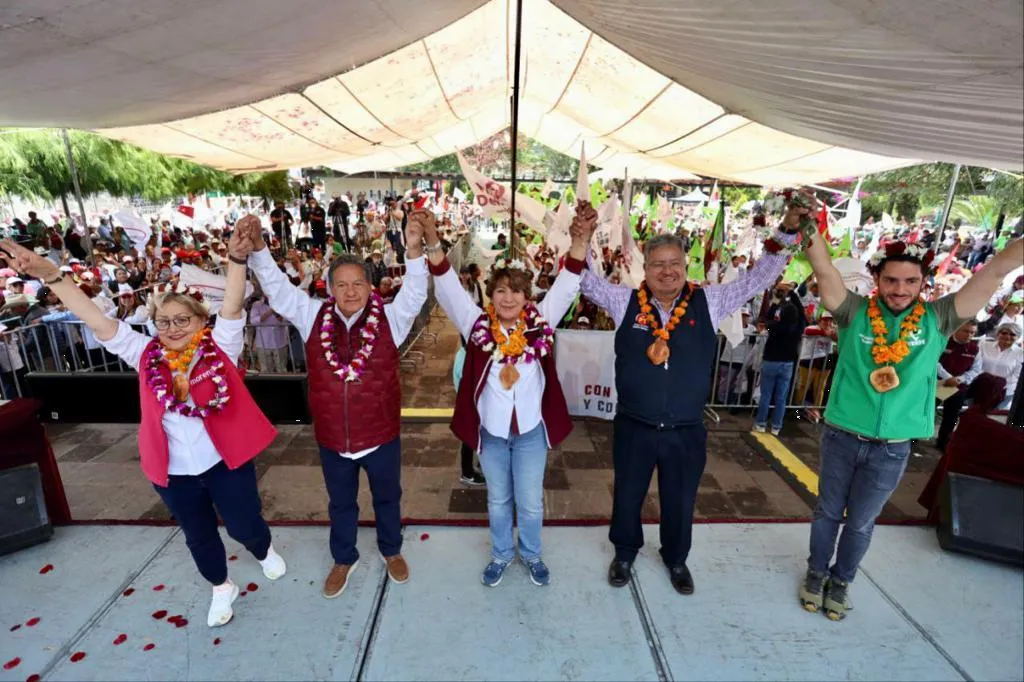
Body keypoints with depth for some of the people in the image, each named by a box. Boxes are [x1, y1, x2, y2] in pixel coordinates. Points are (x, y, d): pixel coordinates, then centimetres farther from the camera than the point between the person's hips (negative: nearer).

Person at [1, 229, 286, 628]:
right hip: (174, 473, 4)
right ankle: (221, 588, 48)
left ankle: (265, 552, 45)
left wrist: (238, 258, -37)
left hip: (226, 461, -3)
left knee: (244, 526, 9)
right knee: (199, 536, 22)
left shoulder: (219, 347, -10)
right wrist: (50, 275, -14)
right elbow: (97, 321, -5)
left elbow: (233, 306, -23)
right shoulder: (146, 355, -2)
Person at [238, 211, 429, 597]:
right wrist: (257, 247, -19)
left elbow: (415, 292, -23)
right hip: (332, 437, 2)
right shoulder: (313, 316, -4)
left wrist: (415, 251, -38)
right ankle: (343, 559, 49)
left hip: (381, 434, -1)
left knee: (387, 496, 22)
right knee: (341, 503, 24)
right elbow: (277, 288, -6)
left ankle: (391, 550, 48)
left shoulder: (389, 318, -11)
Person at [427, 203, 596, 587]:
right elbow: (448, 289, -18)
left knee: (531, 501, 18)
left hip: (531, 430, 0)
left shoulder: (539, 323, -9)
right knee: (498, 500, 22)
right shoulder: (477, 325, -11)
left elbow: (567, 286, -16)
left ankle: (531, 554, 46)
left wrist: (581, 238, -31)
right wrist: (432, 241, -32)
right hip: (491, 431, 0)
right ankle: (500, 555, 46)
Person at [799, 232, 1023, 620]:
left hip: (892, 450, 1)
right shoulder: (854, 313, -8)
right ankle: (816, 573, 38)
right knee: (828, 512, 16)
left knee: (861, 523, 18)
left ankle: (841, 581, 40)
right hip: (841, 438, -1)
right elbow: (824, 272, -19)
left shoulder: (938, 319, -3)